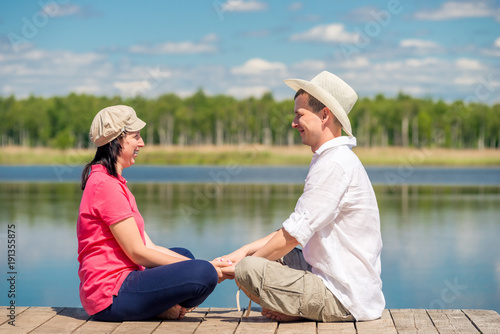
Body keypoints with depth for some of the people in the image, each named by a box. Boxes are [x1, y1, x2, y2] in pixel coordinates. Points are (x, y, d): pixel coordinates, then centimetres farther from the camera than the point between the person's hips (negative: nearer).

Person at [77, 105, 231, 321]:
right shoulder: (106, 186, -14)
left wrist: (208, 264, 5)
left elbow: (148, 246, 14)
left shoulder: (113, 183, 20)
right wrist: (204, 267, -10)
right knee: (204, 274, -22)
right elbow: (138, 253, -16)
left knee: (184, 254, 27)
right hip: (109, 296, -11)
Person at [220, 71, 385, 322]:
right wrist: (246, 251, 10)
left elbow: (293, 236, -19)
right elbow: (295, 228, 18)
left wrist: (245, 263, -5)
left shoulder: (335, 164, -18)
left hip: (344, 299, -11)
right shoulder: (332, 159, 16)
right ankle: (302, 309, 4)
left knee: (248, 270, -22)